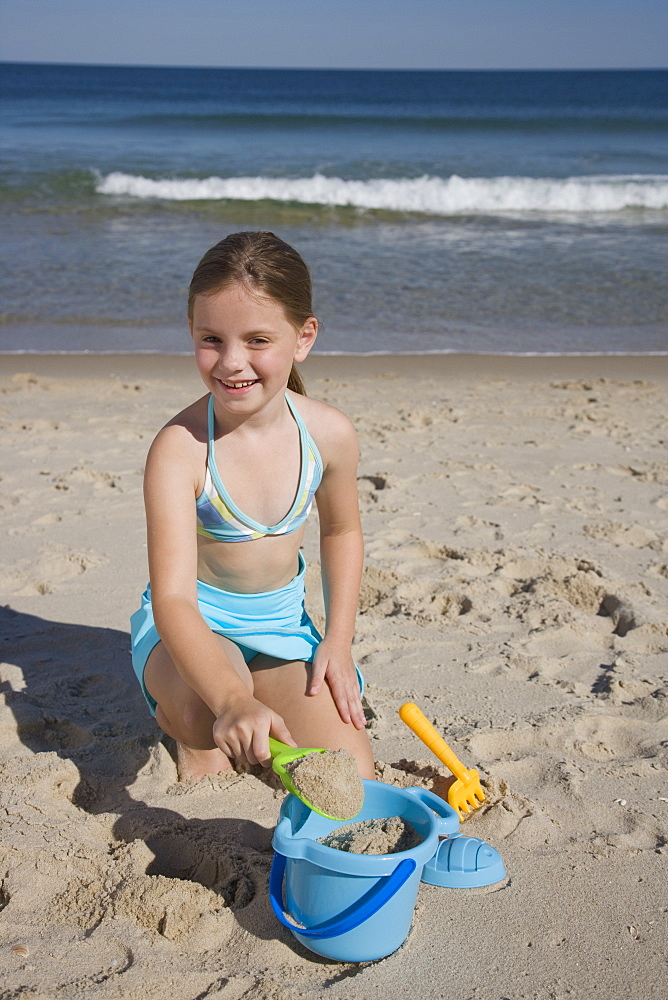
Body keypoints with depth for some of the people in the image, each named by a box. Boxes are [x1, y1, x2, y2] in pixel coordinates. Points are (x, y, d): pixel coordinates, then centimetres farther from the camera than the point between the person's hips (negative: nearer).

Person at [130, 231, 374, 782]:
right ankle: (195, 736, -1)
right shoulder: (180, 448, -27)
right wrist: (234, 701, -53)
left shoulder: (330, 434, -14)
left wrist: (338, 644, 0)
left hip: (282, 624, 4)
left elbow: (341, 531, 8)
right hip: (192, 626, -4)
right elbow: (172, 598, -36)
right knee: (209, 705, -39)